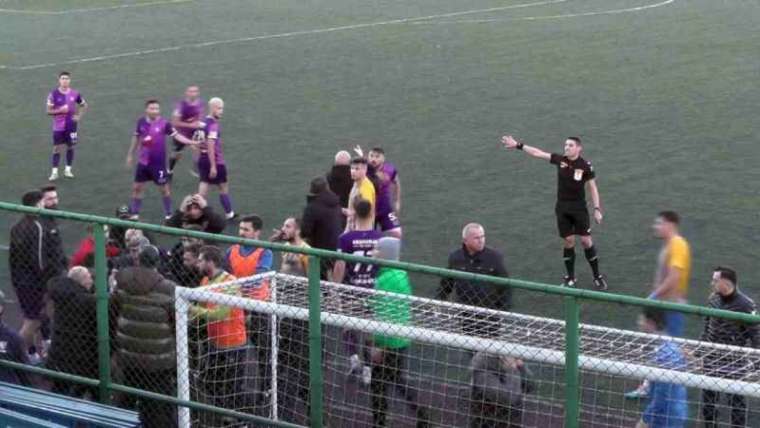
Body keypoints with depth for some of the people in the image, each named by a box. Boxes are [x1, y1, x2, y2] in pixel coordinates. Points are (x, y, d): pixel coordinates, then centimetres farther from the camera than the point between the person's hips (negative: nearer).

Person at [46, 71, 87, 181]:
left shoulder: (75, 93, -1)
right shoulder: (54, 94, -7)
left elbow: (84, 105, 14)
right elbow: (48, 111, -7)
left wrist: (79, 116, -1)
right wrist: (60, 110, -23)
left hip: (71, 125, 2)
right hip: (58, 126, -2)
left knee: (70, 147, 8)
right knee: (57, 148, -3)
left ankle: (68, 170, 20)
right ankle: (54, 172, 1)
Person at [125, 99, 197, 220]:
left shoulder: (164, 123, -13)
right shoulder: (141, 122, -1)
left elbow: (177, 136, -16)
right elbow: (136, 138, 12)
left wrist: (192, 142, -28)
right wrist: (130, 155, 18)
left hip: (158, 163, -4)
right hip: (143, 162, 4)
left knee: (164, 188, 5)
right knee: (137, 187, 8)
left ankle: (168, 215, 19)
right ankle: (134, 214, 21)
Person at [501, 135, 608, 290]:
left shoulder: (585, 166, -11)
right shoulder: (560, 160, -3)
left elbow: (593, 187, -6)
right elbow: (537, 153, 1)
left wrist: (597, 209, -10)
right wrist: (518, 145, -2)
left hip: (579, 207, -3)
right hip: (562, 207, 3)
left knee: (586, 240, -3)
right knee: (568, 241, 6)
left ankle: (598, 277, 9)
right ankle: (570, 277, 17)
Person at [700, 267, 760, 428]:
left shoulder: (746, 306, -19)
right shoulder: (713, 299, 0)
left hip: (734, 363, -6)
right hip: (711, 358, 6)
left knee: (735, 400, 2)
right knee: (708, 397, 15)